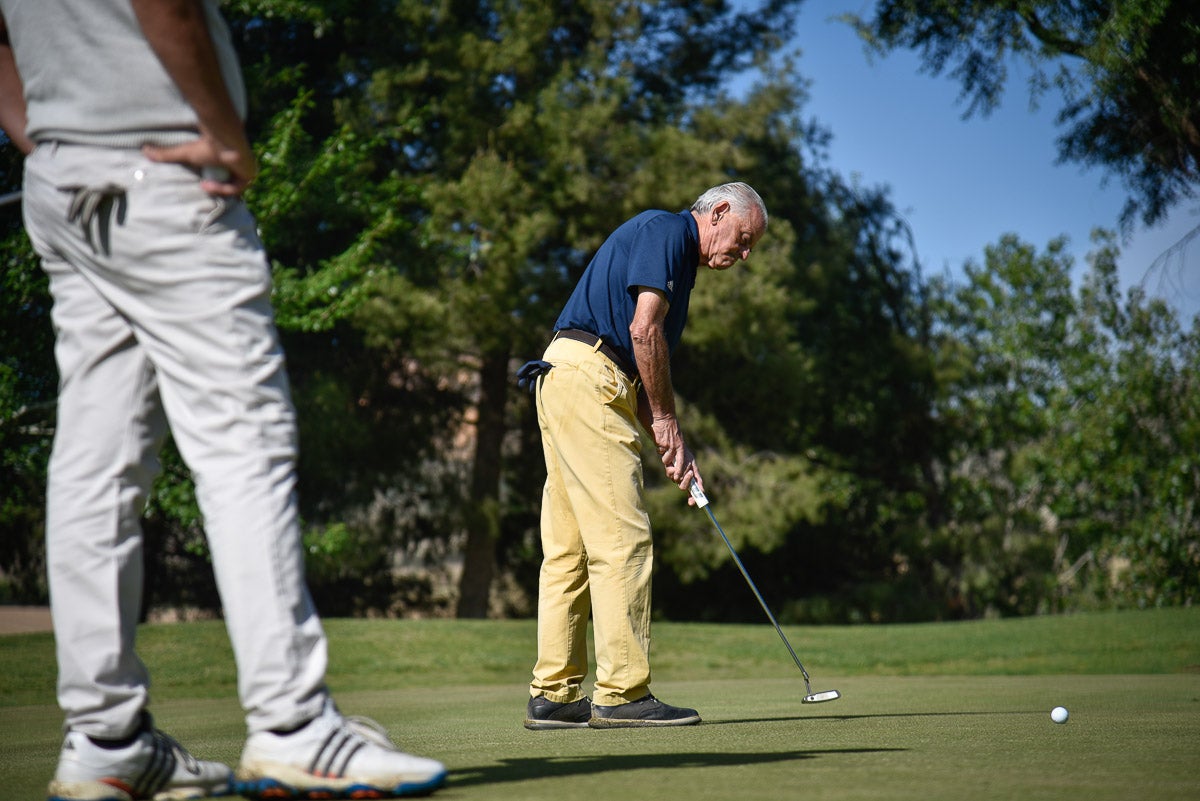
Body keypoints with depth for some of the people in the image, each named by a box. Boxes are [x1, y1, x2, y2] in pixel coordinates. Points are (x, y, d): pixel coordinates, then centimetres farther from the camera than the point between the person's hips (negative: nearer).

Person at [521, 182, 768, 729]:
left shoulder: (679, 264, 26)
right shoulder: (665, 231, -2)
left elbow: (645, 375, 24)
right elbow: (643, 330, -14)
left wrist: (672, 446, 13)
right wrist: (666, 421, -5)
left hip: (566, 381, 10)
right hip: (586, 377, -10)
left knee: (568, 550, 8)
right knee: (622, 539, -10)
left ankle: (554, 695, 9)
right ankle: (622, 694, -10)